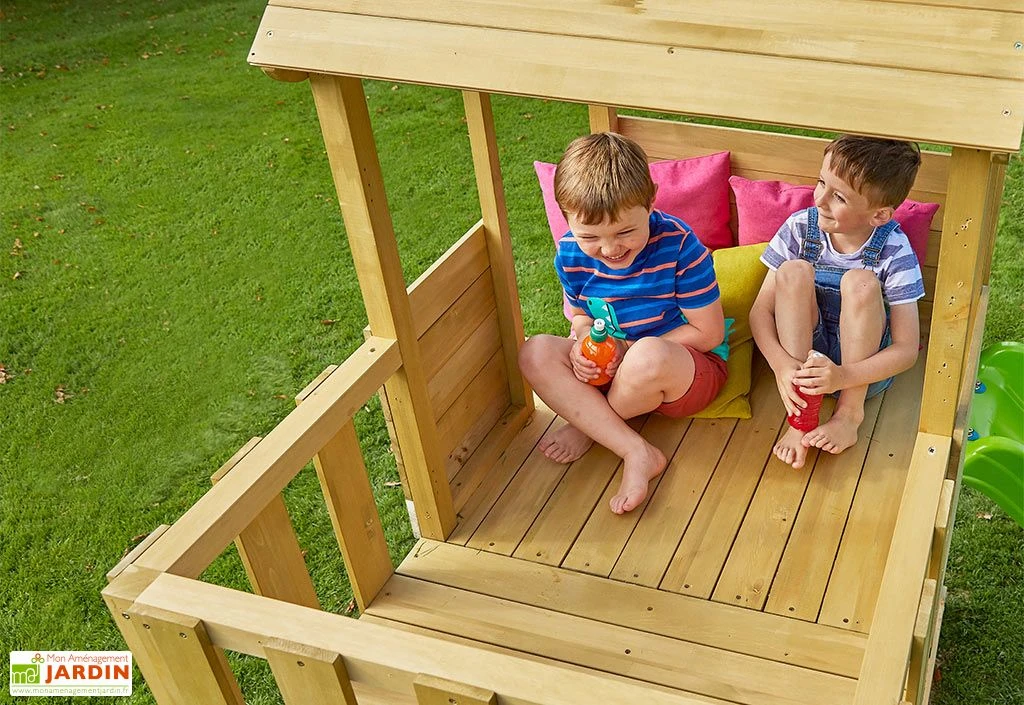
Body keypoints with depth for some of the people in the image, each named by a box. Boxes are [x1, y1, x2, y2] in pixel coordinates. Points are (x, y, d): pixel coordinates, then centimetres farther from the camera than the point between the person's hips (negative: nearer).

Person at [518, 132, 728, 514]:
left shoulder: (680, 246, -21)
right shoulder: (571, 254, -9)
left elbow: (708, 333, -16)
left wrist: (629, 349, -20)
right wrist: (583, 341, -15)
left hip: (689, 371, -5)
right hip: (613, 369, 5)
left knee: (649, 355, -41)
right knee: (536, 353, -20)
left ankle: (587, 424, -7)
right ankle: (637, 453, -26)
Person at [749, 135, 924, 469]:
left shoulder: (894, 251, -17)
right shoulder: (800, 228, -11)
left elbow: (907, 350, -17)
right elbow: (761, 311, -12)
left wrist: (843, 376, -35)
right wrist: (781, 365, -32)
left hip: (865, 361, -2)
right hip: (800, 351, 2)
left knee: (860, 282, -29)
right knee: (795, 272, -25)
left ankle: (850, 413, -17)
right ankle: (800, 415, -24)